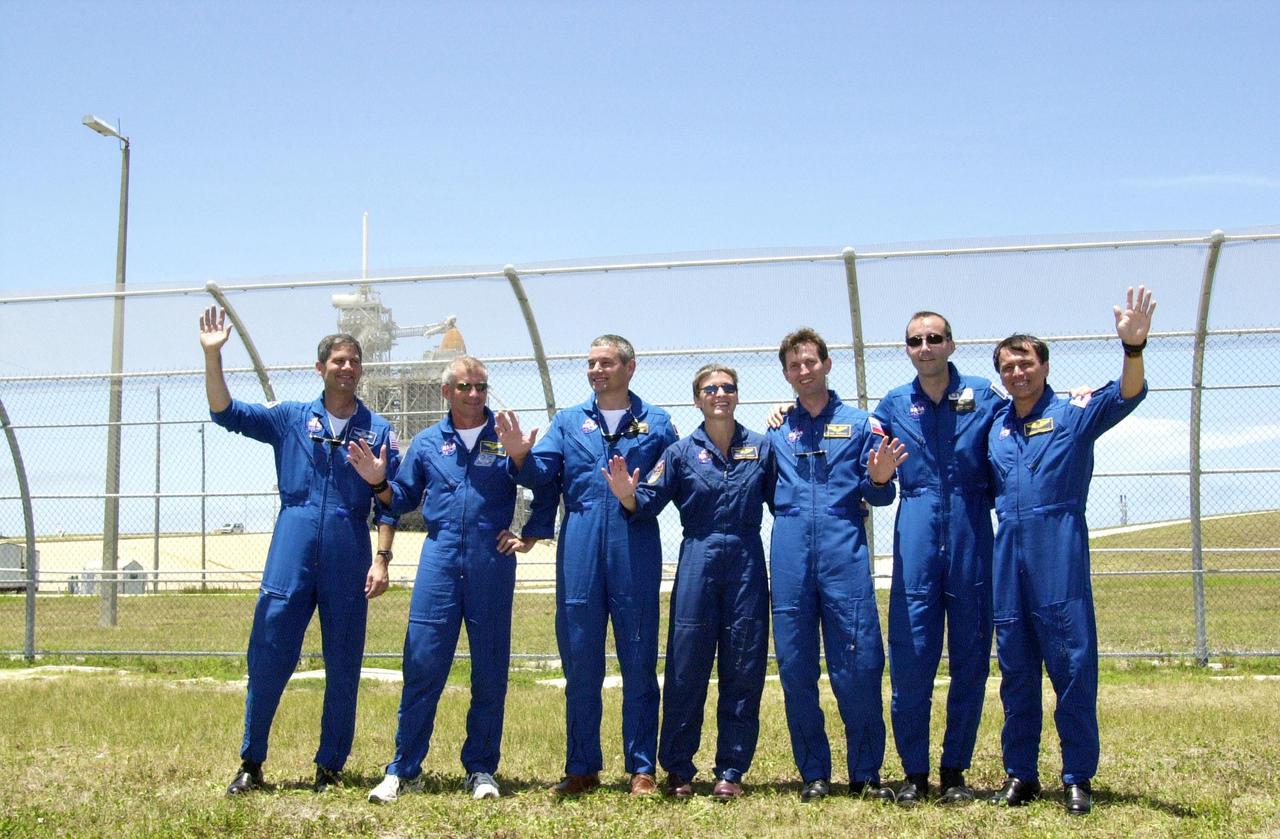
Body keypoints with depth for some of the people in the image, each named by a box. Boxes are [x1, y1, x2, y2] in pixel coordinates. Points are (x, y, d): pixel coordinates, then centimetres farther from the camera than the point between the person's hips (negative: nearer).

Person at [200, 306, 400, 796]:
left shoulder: (378, 432, 7)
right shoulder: (290, 419, 10)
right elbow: (225, 412, 3)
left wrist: (381, 560, -5)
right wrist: (212, 356, -8)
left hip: (349, 559, 0)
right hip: (291, 552, 0)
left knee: (343, 667, 5)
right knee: (268, 657, 0)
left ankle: (330, 768, 16)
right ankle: (251, 763, 12)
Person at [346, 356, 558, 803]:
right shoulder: (427, 443, 12)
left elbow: (546, 490, 12)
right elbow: (404, 498, 18)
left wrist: (530, 537, 5)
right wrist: (378, 482, -1)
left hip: (492, 564, -1)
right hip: (440, 560, 1)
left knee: (490, 670, 5)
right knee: (422, 665, -3)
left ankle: (481, 770, 16)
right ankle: (403, 770, 6)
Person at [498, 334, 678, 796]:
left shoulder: (656, 422, 10)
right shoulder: (568, 421, 15)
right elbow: (542, 473, 4)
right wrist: (521, 456, -16)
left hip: (635, 553, -2)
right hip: (579, 553, 2)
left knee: (639, 663, 3)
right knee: (580, 663, 6)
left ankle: (642, 769, 12)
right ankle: (582, 768, 16)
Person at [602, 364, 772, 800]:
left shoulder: (761, 448, 6)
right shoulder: (682, 452, 3)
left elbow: (782, 502, 8)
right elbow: (648, 502, -3)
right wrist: (627, 495, -24)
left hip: (747, 563, 1)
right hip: (698, 561, -1)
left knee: (744, 669, 4)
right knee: (686, 666, 1)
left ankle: (731, 770, 14)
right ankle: (678, 769, 13)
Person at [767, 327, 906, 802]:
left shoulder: (860, 424, 10)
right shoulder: (776, 431, 14)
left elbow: (879, 497, 7)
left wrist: (879, 479, -13)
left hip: (844, 549, -2)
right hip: (790, 553, 2)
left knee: (859, 663, -4)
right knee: (795, 665, 4)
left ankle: (866, 773, 9)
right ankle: (813, 773, 15)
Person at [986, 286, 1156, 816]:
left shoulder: (1073, 415, 2)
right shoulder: (995, 429, 16)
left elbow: (1127, 395, -15)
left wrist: (1133, 346, -34)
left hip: (1060, 550, -4)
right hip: (1008, 551, 4)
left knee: (1072, 663, -4)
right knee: (1015, 668, 8)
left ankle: (1077, 777, 4)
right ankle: (1020, 773, 16)